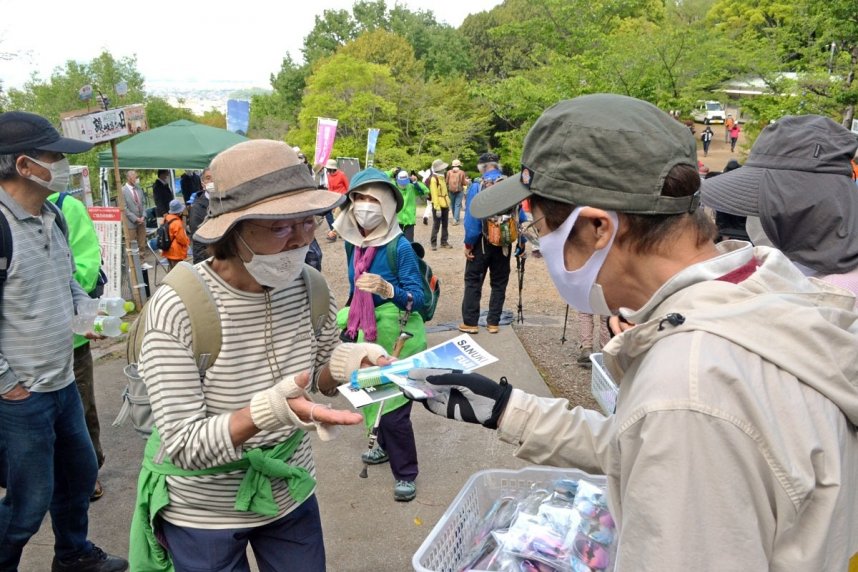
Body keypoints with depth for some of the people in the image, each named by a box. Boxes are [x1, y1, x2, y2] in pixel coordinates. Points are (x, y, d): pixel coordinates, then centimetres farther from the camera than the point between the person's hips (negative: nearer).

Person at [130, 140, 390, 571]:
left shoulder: (310, 288, -12)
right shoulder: (177, 308, -26)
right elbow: (184, 447, -26)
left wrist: (343, 365, -18)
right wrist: (267, 411, -43)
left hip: (291, 494, 4)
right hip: (202, 515, -3)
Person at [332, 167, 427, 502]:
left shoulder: (400, 246, -20)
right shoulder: (353, 243, -1)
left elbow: (417, 298, -22)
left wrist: (388, 290, -40)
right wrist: (347, 323, 20)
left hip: (397, 337, -7)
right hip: (366, 333, 7)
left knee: (393, 408, -3)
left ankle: (406, 473, 17)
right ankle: (386, 447, 46)